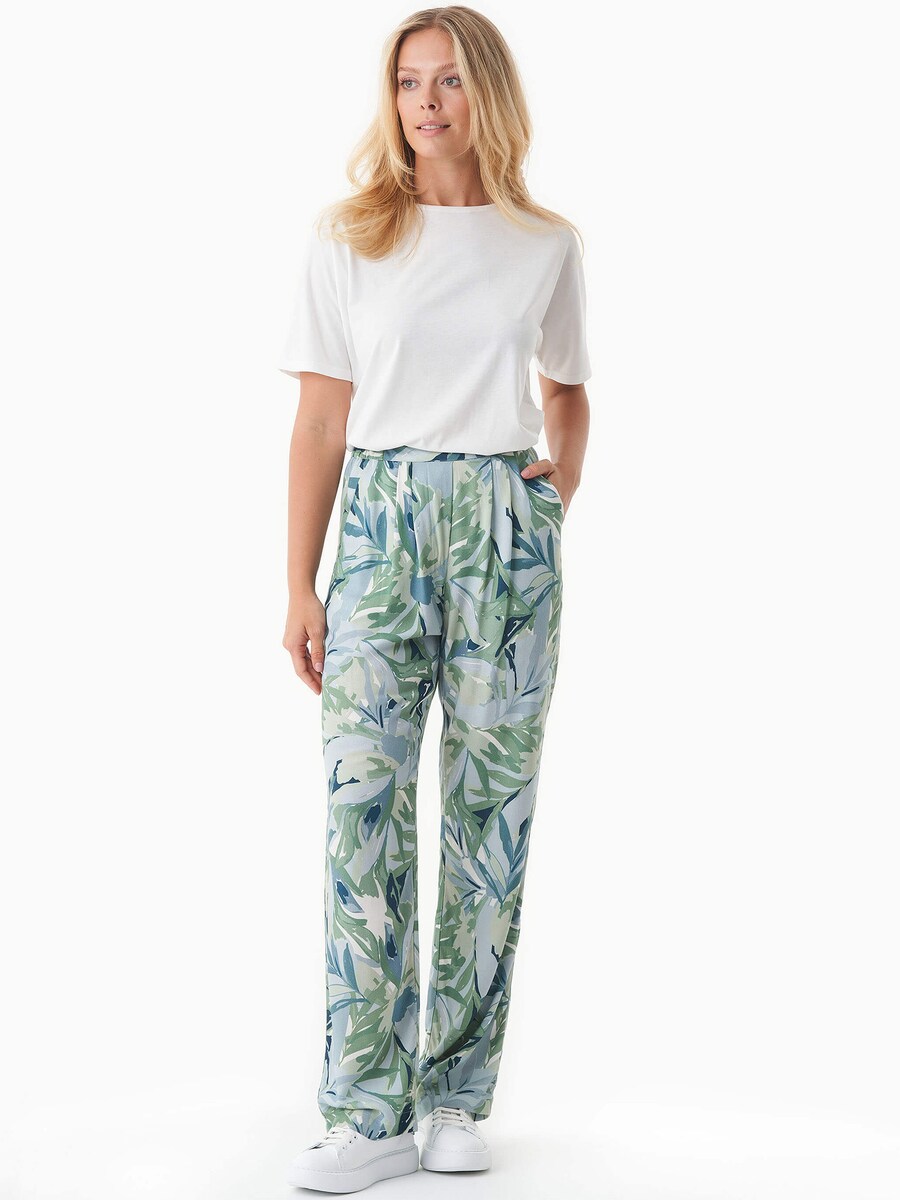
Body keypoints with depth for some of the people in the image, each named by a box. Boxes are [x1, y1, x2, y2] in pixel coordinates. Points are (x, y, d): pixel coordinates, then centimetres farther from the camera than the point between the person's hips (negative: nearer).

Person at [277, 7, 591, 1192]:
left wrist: (565, 481, 4)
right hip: (383, 520, -1)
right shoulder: (345, 241, 5)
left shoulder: (547, 243, 9)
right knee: (362, 795, -10)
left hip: (507, 527, 1)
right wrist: (301, 588, -1)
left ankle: (459, 1096, 13)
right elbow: (320, 421, 3)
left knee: (491, 802, 2)